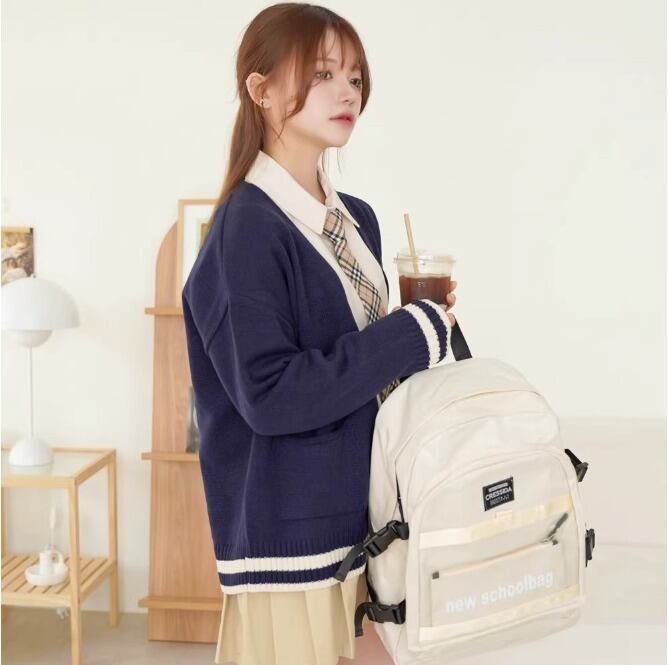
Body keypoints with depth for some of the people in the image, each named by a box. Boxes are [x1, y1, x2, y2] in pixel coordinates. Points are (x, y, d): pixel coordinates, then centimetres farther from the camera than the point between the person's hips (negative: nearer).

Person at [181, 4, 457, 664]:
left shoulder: (357, 219, 8)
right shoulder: (247, 227, -16)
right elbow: (269, 393, -23)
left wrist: (426, 326, -1)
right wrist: (412, 334, -18)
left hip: (361, 516, 7)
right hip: (291, 531, -7)